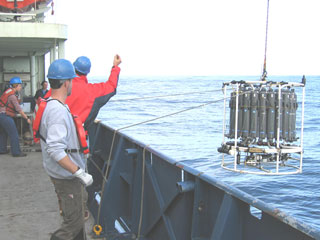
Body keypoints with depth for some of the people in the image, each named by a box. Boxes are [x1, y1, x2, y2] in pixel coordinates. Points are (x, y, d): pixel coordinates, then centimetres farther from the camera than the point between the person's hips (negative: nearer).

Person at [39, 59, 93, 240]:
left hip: (68, 174, 10)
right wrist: (80, 173, -28)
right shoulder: (58, 111, -26)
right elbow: (55, 151, -32)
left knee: (78, 217, 23)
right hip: (67, 177, -10)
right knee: (73, 224, -1)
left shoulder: (49, 105, 6)